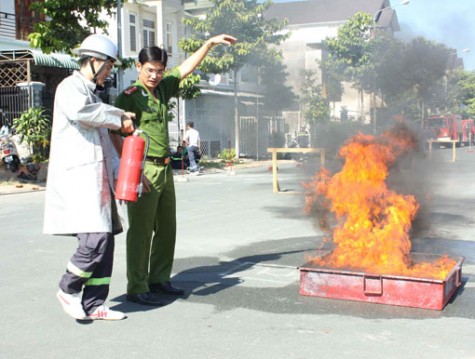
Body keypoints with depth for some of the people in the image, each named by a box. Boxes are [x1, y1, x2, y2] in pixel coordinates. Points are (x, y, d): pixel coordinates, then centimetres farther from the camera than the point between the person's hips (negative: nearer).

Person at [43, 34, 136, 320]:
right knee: (95, 238, -17)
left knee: (106, 241, 5)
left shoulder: (94, 94, 26)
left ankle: (93, 304, 11)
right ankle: (68, 289, 5)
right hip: (78, 175, -9)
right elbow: (80, 111, -27)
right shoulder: (70, 87, -2)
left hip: (98, 176, 9)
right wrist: (119, 118, -16)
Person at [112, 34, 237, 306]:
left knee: (167, 228, 13)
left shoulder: (163, 89, 12)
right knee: (141, 231, -4)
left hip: (165, 168, 8)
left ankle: (159, 279, 25)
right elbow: (117, 135, -13)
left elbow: (188, 67, 19)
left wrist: (210, 43, 14)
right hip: (144, 169, -8)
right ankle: (137, 288, 3)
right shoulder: (130, 96, -8)